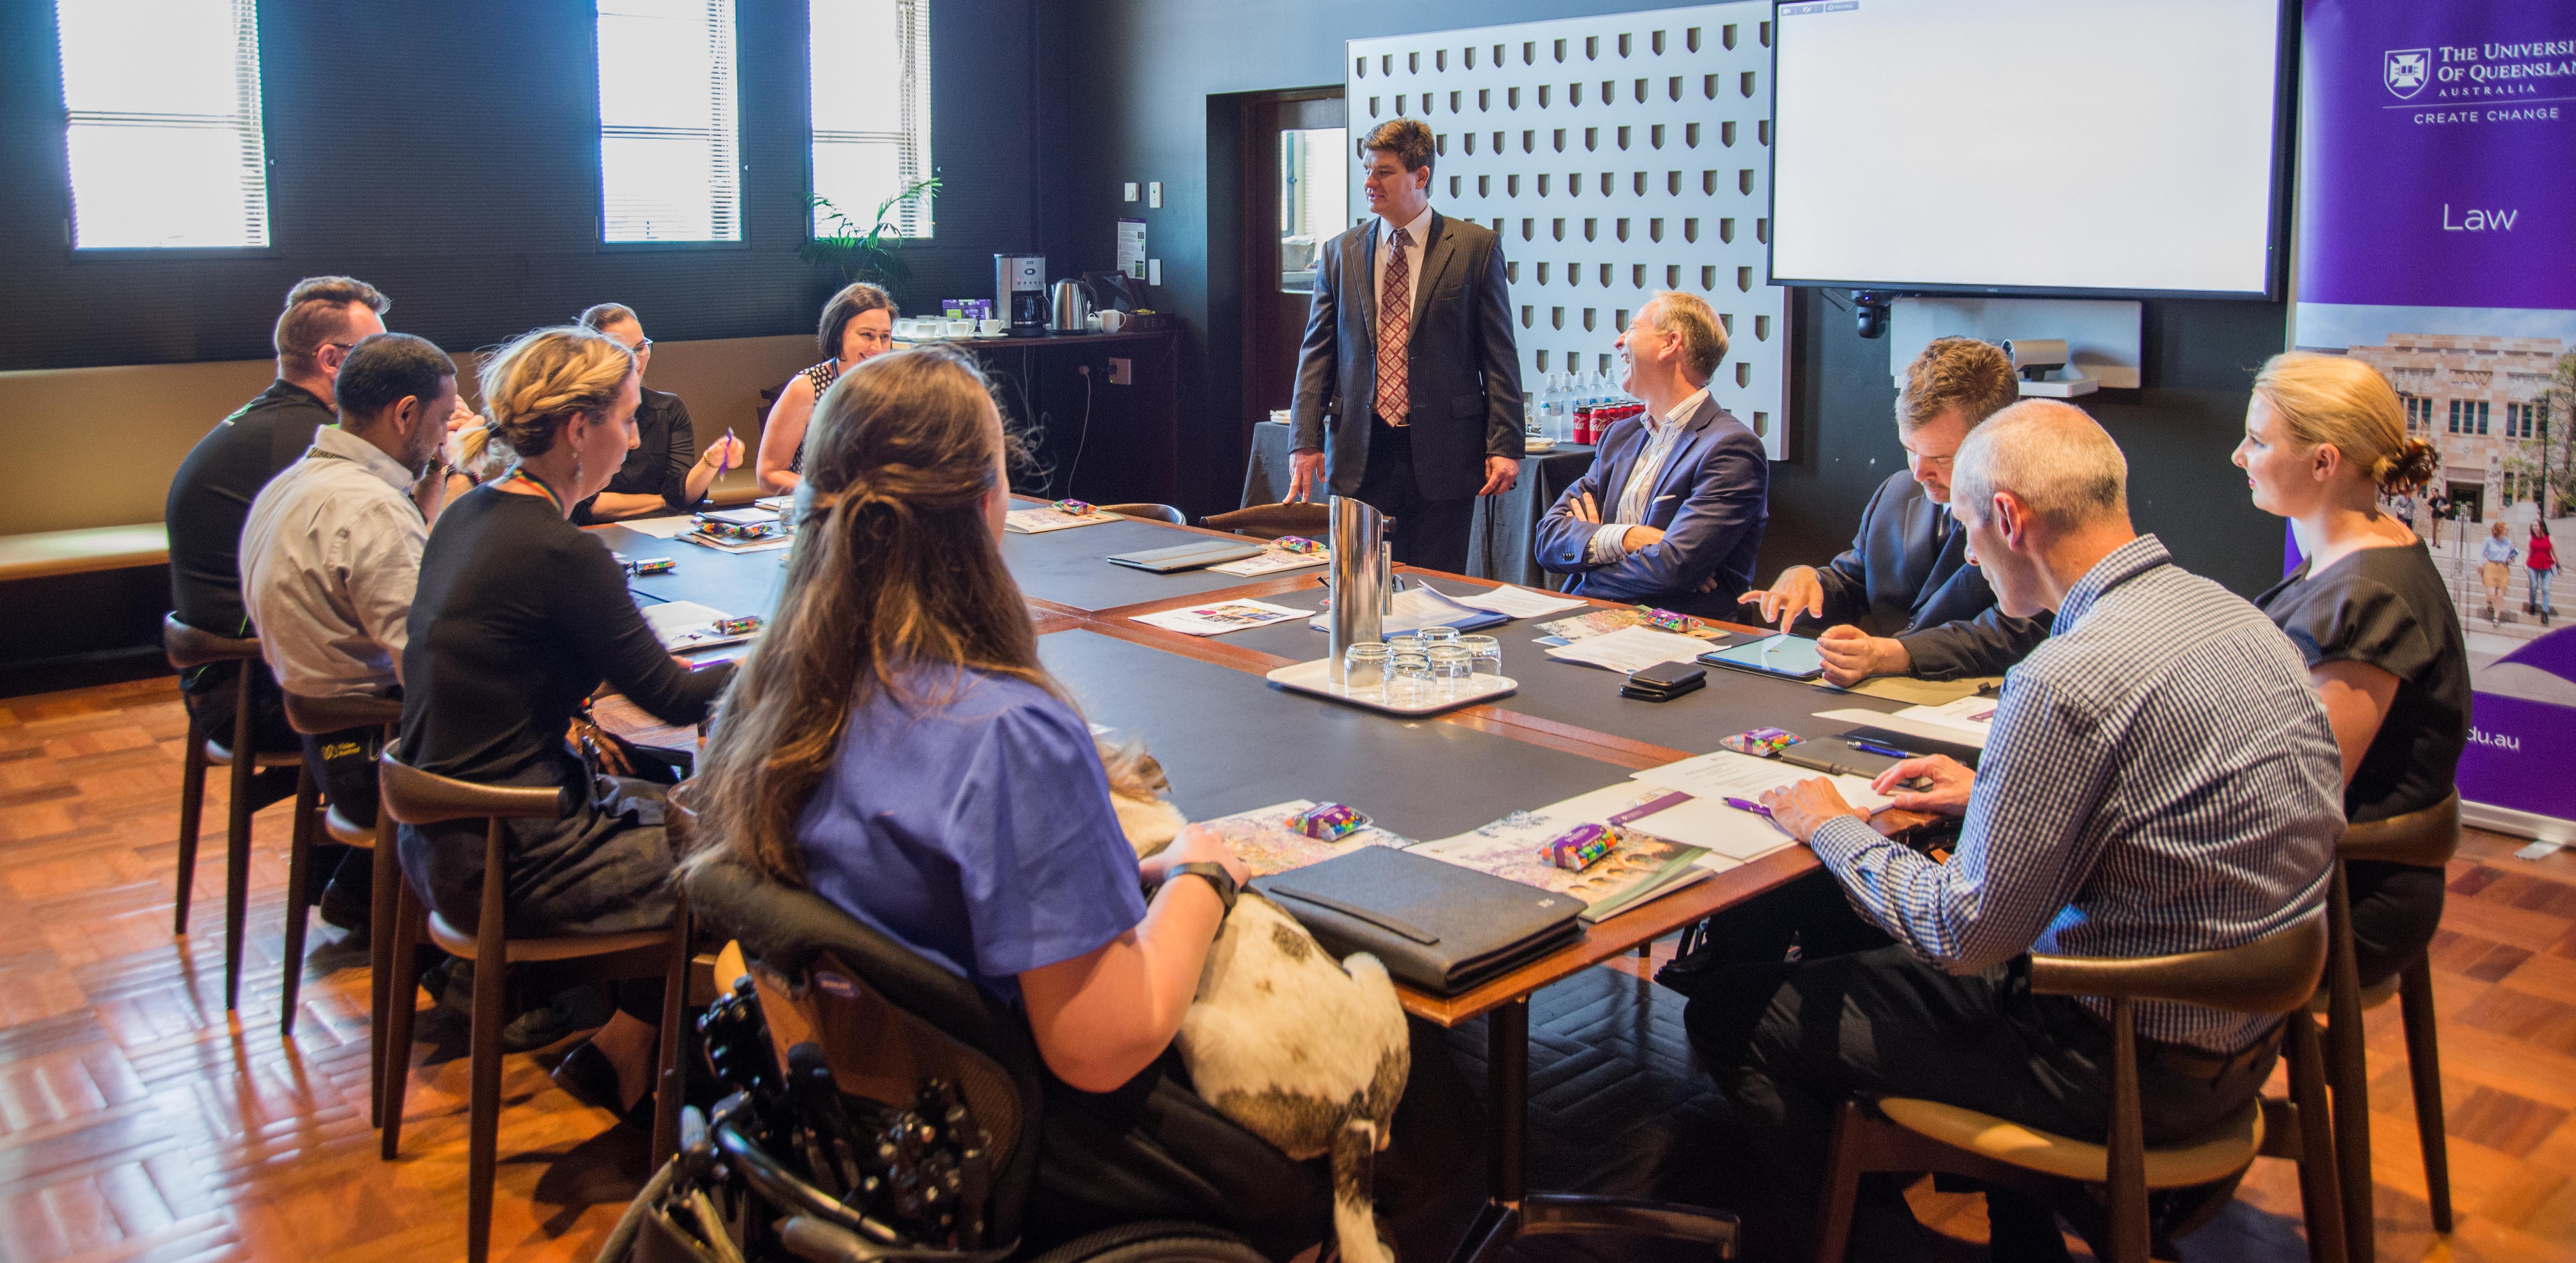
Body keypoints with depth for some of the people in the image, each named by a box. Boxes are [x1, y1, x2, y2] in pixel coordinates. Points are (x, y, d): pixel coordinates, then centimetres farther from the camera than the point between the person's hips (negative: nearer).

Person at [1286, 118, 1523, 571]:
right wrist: (1305, 443, 0)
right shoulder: (1339, 253, 10)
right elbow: (1317, 354, 10)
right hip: (1358, 454, 2)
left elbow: (1500, 355, 0)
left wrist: (1505, 446, -8)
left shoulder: (1476, 248, 1)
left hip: (1441, 456, -2)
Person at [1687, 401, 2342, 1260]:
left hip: (2129, 1067, -9)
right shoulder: (2234, 616, 2)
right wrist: (1995, 793, 16)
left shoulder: (2069, 680, -27)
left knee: (1732, 1014, -2)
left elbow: (1964, 935, -21)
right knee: (1862, 952, 30)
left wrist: (1832, 831, -6)